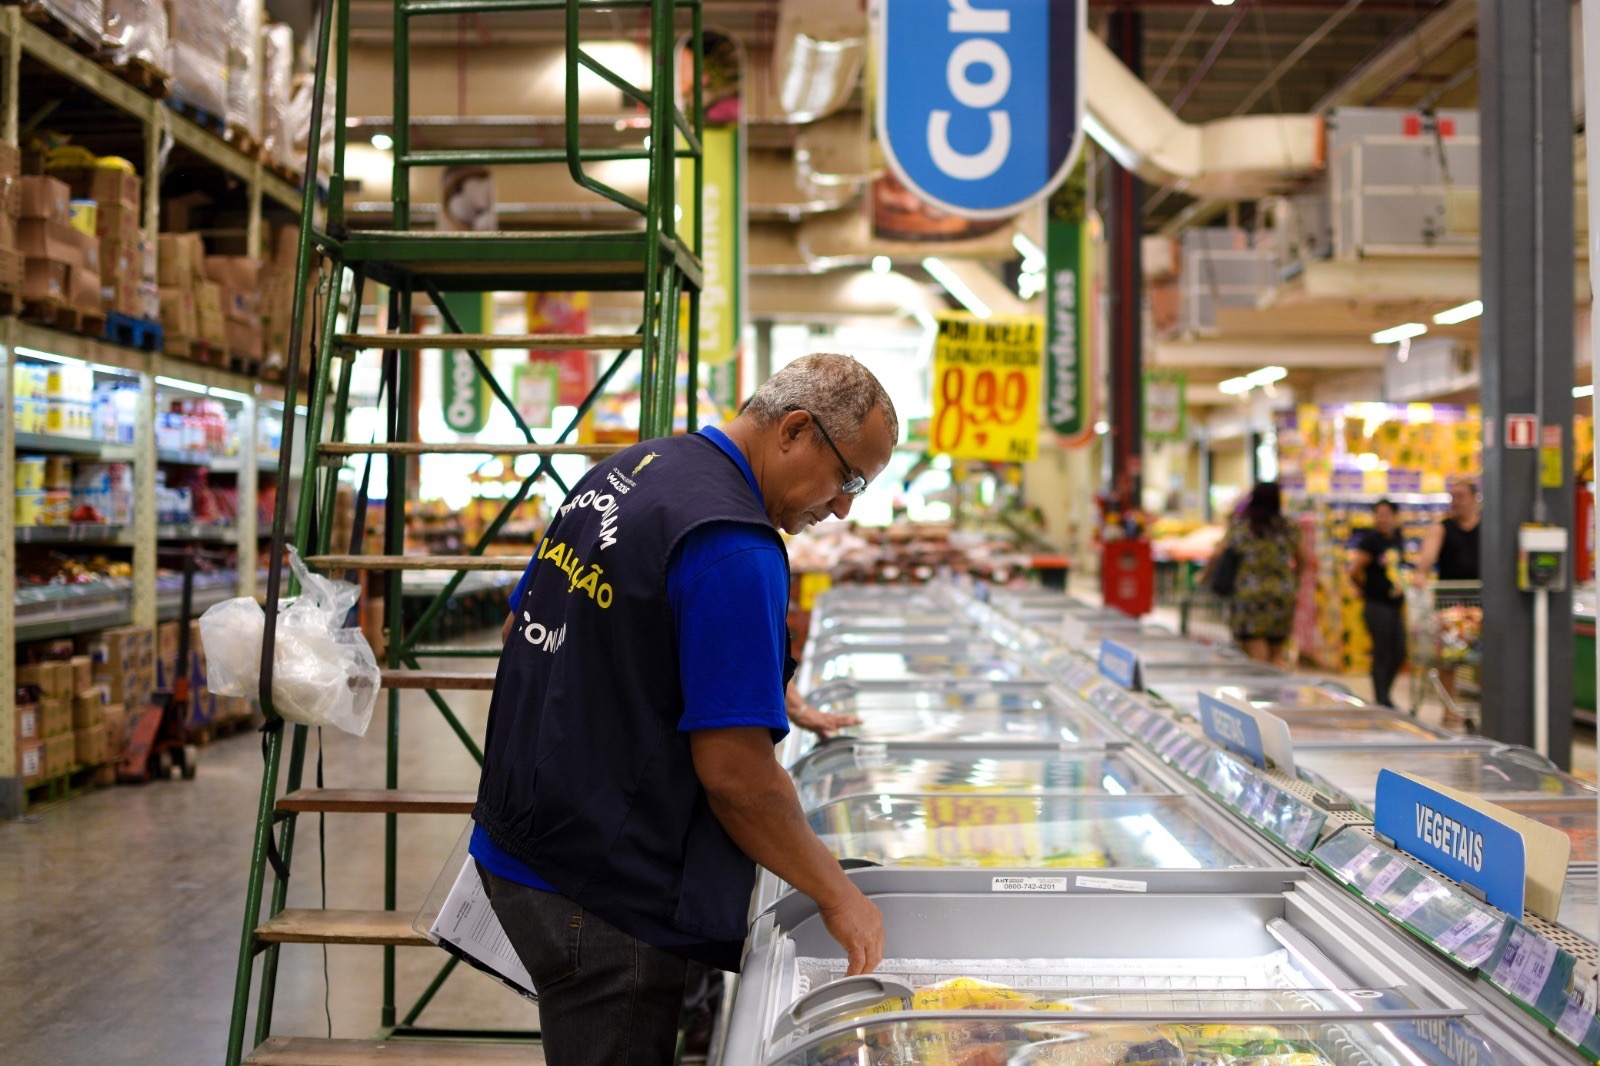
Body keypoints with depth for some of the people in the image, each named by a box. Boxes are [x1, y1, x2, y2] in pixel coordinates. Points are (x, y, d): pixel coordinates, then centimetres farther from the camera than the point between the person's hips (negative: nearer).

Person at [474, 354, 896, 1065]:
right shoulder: (736, 551, -21)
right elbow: (735, 772, -23)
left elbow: (525, 631, 18)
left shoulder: (622, 470, 8)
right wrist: (837, 896, -10)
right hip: (602, 900, -9)